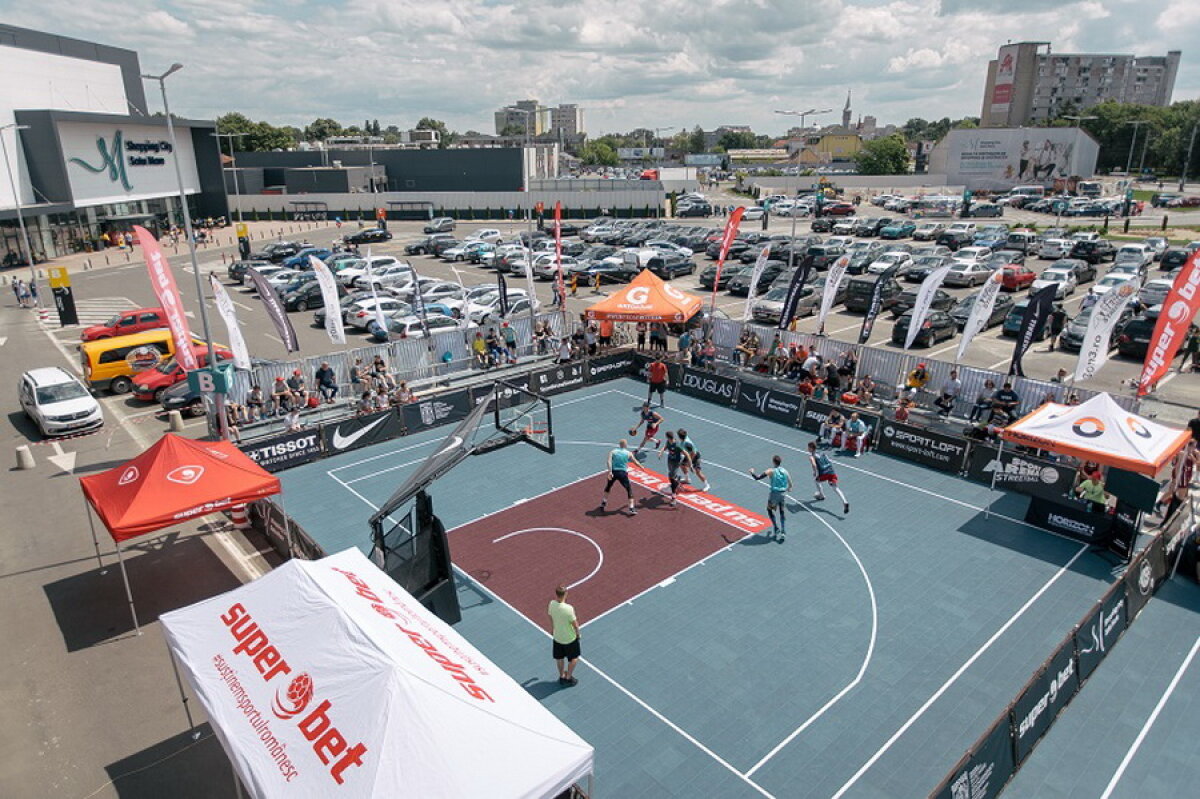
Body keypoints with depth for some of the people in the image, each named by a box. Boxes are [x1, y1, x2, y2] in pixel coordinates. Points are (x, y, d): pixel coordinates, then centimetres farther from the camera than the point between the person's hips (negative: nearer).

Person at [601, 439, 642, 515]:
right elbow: (635, 462, 16)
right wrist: (642, 468, 33)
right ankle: (631, 508, -1)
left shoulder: (612, 451, 9)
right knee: (629, 490, 8)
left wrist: (610, 471, -15)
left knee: (608, 487, 28)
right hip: (623, 473, -2)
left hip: (613, 472, 2)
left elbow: (609, 461, -8)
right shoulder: (628, 453, 8)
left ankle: (603, 503, 32)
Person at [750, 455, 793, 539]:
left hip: (774, 494, -4)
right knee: (783, 513, 13)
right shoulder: (785, 471, 4)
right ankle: (783, 532, 5)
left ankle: (776, 528, 13)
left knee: (769, 510, 19)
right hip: (783, 494, 4)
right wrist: (788, 489, 34)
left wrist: (752, 473, 10)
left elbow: (757, 478, -10)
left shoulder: (771, 471, -9)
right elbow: (790, 485, 11)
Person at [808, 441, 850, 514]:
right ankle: (845, 502, -23)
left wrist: (816, 475, -4)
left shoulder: (811, 456, 5)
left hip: (824, 474, -5)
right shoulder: (821, 453, 25)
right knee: (835, 488, -2)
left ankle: (821, 495, 35)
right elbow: (830, 462, 25)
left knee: (815, 480, 27)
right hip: (832, 471, 5)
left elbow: (814, 465, -15)